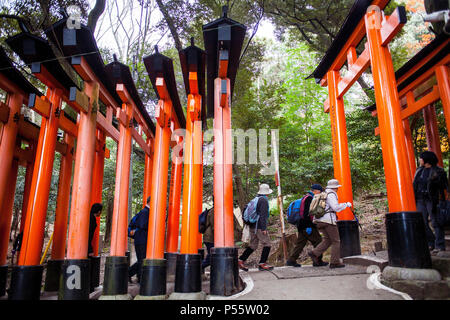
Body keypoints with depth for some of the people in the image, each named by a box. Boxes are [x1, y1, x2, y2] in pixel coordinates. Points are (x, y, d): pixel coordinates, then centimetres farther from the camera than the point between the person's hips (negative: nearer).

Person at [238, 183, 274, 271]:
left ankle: (240, 260, 9)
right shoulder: (264, 200, -11)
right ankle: (262, 264, 2)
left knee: (253, 245, 13)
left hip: (253, 226, 9)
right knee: (267, 244, 1)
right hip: (259, 226, -9)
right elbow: (263, 215, -18)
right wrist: (264, 228, -19)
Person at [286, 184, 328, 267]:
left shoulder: (306, 198, 21)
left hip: (302, 226, 10)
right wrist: (308, 226, -22)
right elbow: (307, 213, -21)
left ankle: (291, 260, 10)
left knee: (300, 243, 10)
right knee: (318, 241, 0)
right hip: (307, 226, -10)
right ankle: (318, 261, 7)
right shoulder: (309, 198, -12)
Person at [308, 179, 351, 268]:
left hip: (319, 220, 9)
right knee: (336, 241, 2)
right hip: (328, 220, -9)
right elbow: (336, 207, -18)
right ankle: (335, 262, 3)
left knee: (327, 240, 12)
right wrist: (346, 204, -5)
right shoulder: (331, 194, -9)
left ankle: (314, 253, -2)